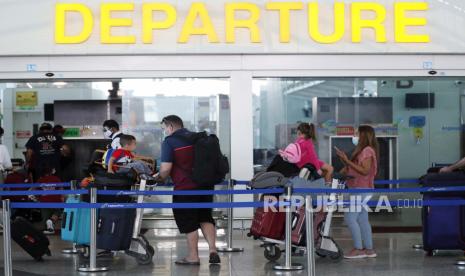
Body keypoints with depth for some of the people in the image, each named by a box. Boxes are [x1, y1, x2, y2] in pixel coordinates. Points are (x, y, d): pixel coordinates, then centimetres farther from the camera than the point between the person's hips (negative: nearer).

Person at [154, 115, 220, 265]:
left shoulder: (169, 141, -9)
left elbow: (166, 168, -15)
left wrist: (159, 177, 4)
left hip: (185, 187, -6)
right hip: (205, 184, 6)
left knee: (188, 222, 6)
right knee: (205, 218, 17)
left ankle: (193, 257, 12)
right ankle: (213, 250, 7)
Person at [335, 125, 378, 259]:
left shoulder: (367, 150, -12)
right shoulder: (362, 150, 18)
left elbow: (365, 171, -20)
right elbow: (354, 168, 17)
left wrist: (347, 161, -20)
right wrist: (344, 160, 6)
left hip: (361, 189, -10)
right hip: (358, 189, 10)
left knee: (350, 218, -12)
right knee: (362, 219, 10)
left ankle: (358, 249, -9)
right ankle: (369, 249, 13)